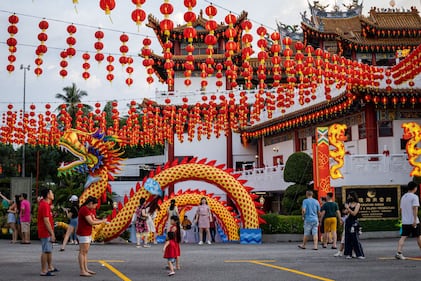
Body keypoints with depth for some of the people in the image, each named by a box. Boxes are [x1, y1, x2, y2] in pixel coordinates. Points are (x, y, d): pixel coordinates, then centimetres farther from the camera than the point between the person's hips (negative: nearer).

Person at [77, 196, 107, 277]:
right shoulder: (84, 210, -19)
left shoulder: (90, 210, 13)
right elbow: (91, 222, -23)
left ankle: (86, 269, 18)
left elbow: (93, 219, 14)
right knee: (82, 252, -7)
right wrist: (102, 221, -12)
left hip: (88, 234, 10)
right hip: (83, 234, -10)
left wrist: (102, 220, -2)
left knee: (85, 252, 13)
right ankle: (82, 271, -5)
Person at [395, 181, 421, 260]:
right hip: (413, 221, -6)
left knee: (403, 237, -3)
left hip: (405, 222, 6)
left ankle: (399, 253, -18)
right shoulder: (414, 197, -8)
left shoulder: (403, 197, 15)